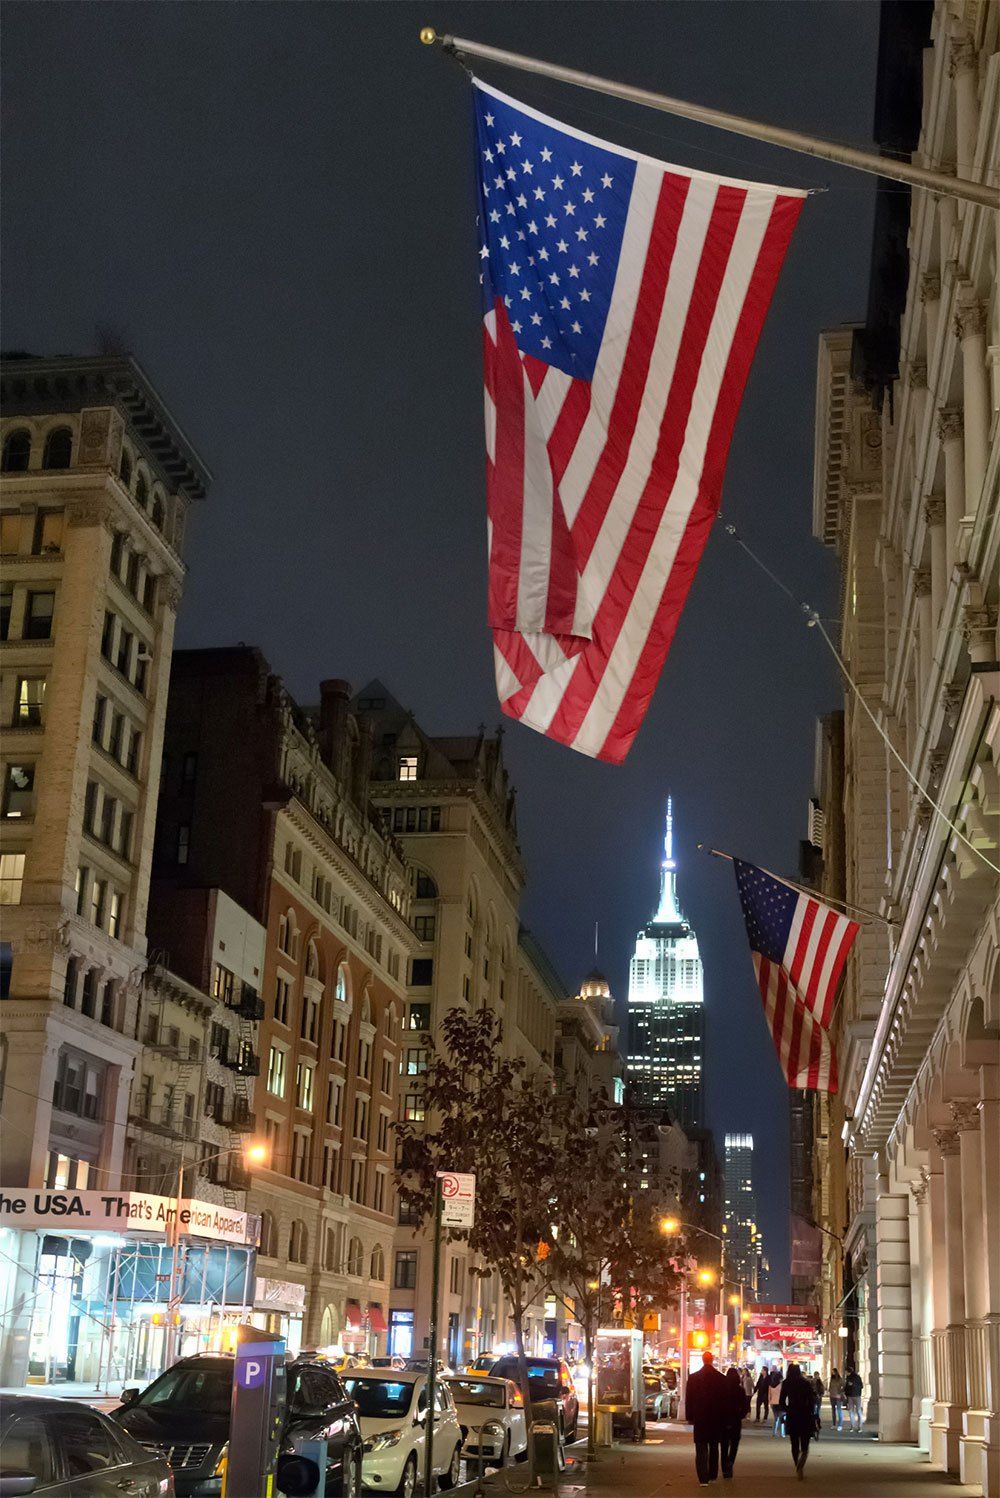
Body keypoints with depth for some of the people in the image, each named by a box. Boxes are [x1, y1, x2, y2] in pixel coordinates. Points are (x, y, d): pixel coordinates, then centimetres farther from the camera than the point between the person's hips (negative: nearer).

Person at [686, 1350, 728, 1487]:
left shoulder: (693, 1378, -6)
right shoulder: (721, 1378, -5)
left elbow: (689, 1399, -2)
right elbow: (725, 1399, 0)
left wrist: (689, 1417, 5)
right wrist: (723, 1417, 8)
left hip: (700, 1419, -1)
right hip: (716, 1419, 1)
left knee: (701, 1449, -1)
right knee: (714, 1448, 17)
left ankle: (703, 1479, -10)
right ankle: (712, 1476, 23)